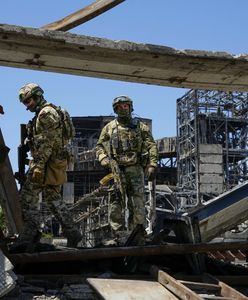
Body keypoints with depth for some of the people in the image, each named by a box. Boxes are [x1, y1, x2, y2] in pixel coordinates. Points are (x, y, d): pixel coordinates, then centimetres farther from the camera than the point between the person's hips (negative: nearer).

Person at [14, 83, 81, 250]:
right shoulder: (50, 112, 21)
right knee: (54, 199, 12)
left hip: (47, 164, -10)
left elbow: (45, 143, -20)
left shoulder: (46, 113, -11)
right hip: (55, 164, 10)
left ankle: (30, 234, -7)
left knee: (28, 197, -8)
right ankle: (72, 233, 12)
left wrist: (38, 165, -23)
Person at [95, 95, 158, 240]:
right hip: (116, 170, 1)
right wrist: (104, 159, -4)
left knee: (138, 204, -4)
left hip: (135, 169, -1)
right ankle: (117, 235, 1)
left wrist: (152, 165, -5)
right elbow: (99, 146, 16)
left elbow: (152, 146, 6)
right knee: (116, 204, -3)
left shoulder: (140, 126, 12)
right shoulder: (109, 127, 15)